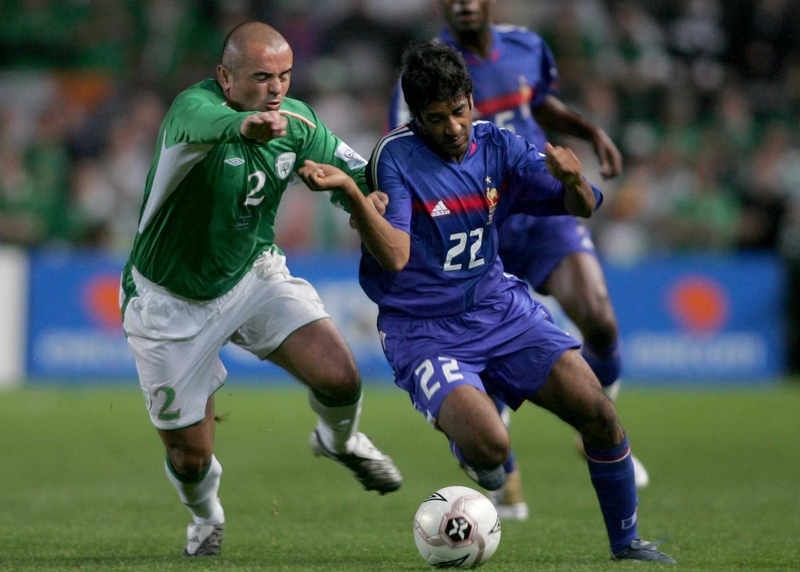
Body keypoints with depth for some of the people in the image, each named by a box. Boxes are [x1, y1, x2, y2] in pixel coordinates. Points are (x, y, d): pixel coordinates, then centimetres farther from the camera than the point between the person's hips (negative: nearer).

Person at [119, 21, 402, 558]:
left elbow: (355, 171, 5)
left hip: (255, 275, 4)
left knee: (340, 377, -19)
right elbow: (202, 124, -54)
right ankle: (205, 516, 39)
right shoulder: (194, 106, -28)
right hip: (172, 303, -4)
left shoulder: (295, 119, -10)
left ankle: (339, 441, 18)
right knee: (190, 456, 1)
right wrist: (245, 125, -78)